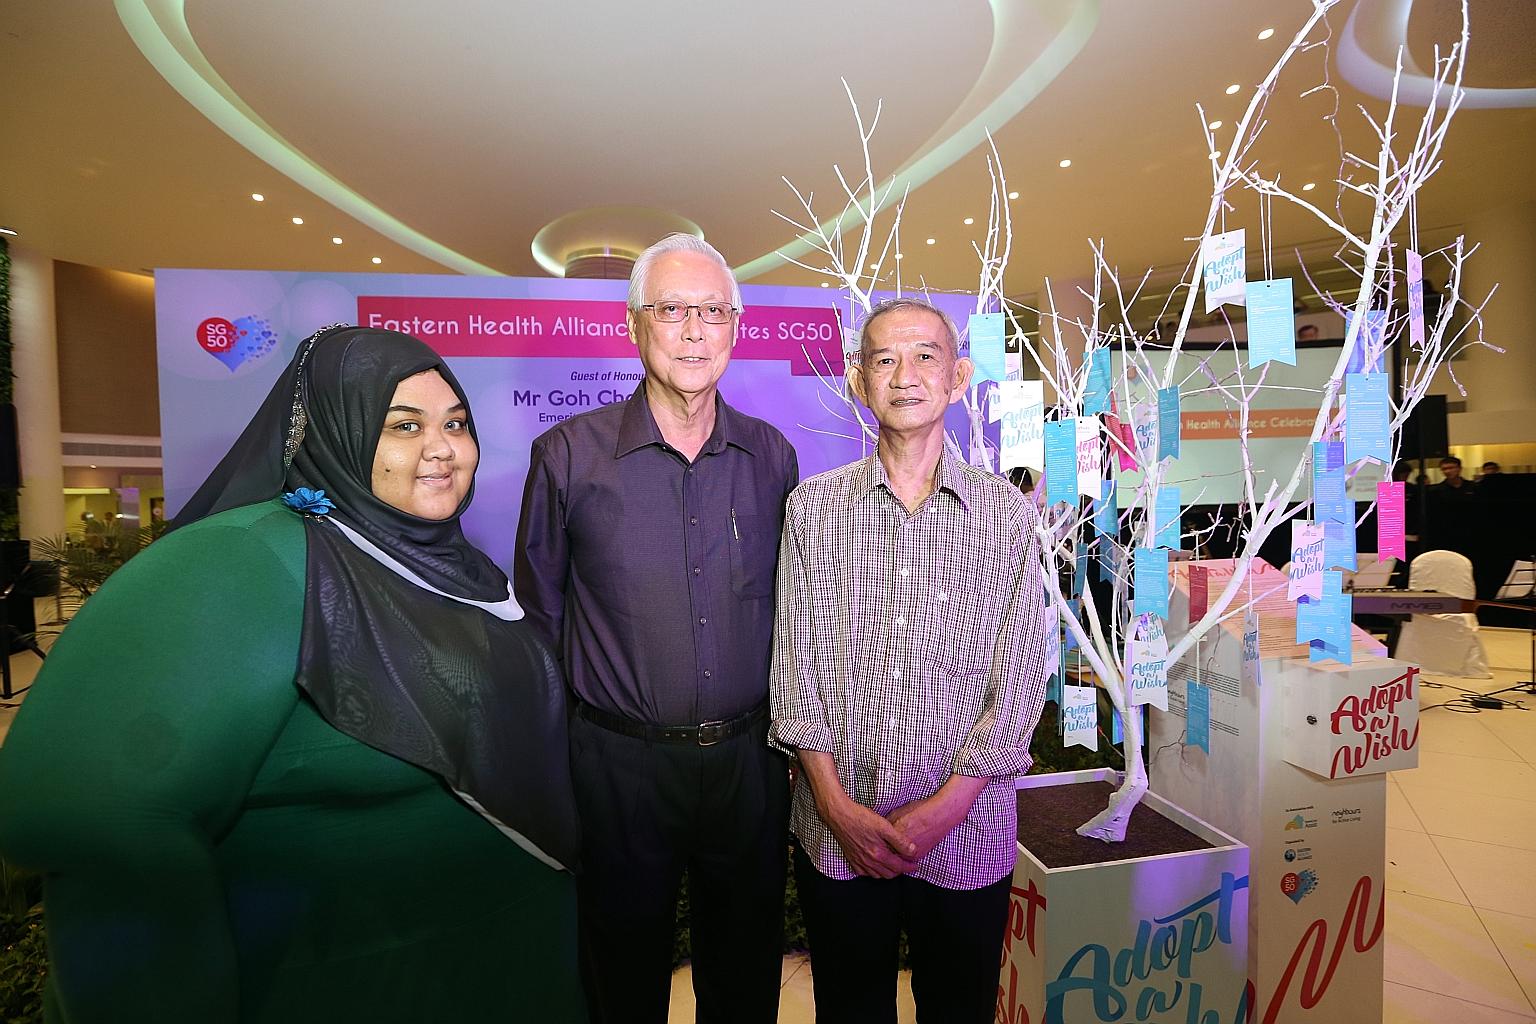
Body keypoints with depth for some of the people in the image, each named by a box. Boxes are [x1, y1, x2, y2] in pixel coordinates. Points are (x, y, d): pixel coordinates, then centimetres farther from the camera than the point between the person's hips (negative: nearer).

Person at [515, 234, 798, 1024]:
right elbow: (539, 609, 0)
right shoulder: (568, 455, -8)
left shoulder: (772, 456, 0)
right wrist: (569, 723, 0)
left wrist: (781, 725, 9)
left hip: (749, 756, 3)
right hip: (620, 760, -2)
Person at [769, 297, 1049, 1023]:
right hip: (836, 830, 1)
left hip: (965, 829, 0)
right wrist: (837, 804, -9)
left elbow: (1020, 677, -4)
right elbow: (794, 662, -3)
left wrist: (945, 807, -11)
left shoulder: (1007, 514, -2)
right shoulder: (814, 507, -1)